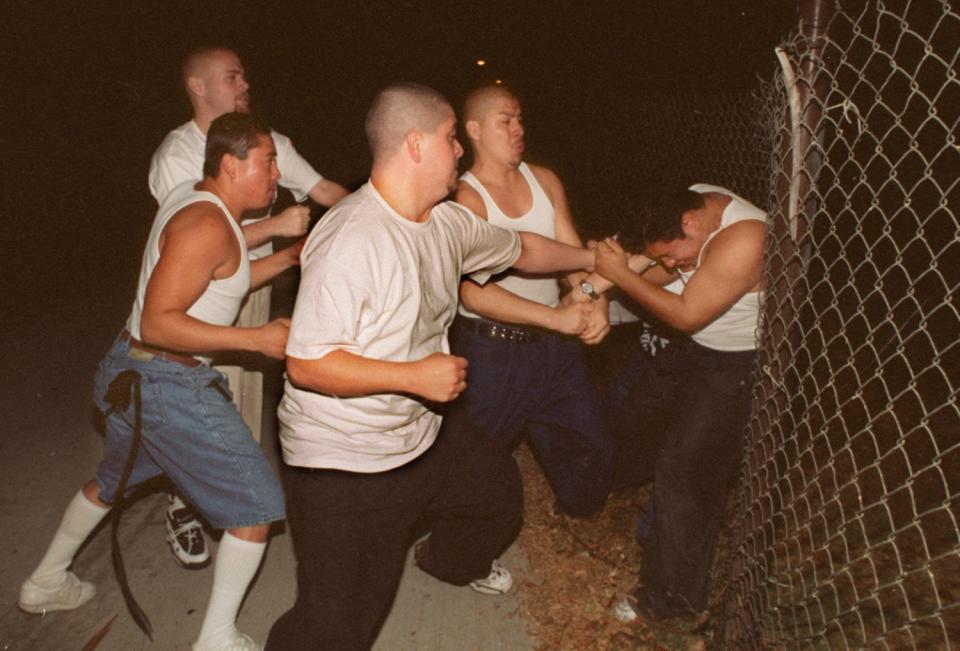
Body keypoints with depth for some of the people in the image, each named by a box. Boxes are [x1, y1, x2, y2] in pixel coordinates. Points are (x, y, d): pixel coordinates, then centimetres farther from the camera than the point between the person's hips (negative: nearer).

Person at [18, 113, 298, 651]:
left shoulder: (193, 199, 7)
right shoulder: (207, 225, -23)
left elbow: (220, 282, 17)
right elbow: (158, 323, -27)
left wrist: (287, 257, 8)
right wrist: (257, 339, -29)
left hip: (132, 373, 10)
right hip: (171, 388, -10)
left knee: (114, 480, 33)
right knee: (255, 503, 1)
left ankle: (46, 584, 53)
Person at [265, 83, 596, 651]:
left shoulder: (448, 222, -2)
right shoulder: (351, 241, -28)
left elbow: (521, 249, 17)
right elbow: (306, 364, -28)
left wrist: (594, 259, 25)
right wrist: (415, 376, -29)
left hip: (427, 431, 9)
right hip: (347, 463, -8)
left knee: (499, 489, 29)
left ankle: (451, 560, 58)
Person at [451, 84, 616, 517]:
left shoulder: (545, 181, 5)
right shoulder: (465, 199, -15)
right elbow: (475, 293, -24)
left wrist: (593, 299, -18)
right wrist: (558, 317, -29)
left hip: (554, 344, 6)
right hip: (491, 350, -6)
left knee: (591, 444, 17)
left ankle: (582, 514, 46)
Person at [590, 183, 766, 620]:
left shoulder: (741, 241, -34)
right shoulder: (690, 202, -8)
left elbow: (685, 316, -27)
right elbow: (663, 273, 1)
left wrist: (621, 274, -24)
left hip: (736, 366, -9)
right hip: (694, 347, 9)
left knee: (684, 467, -8)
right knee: (643, 408, 22)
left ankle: (675, 592, 9)